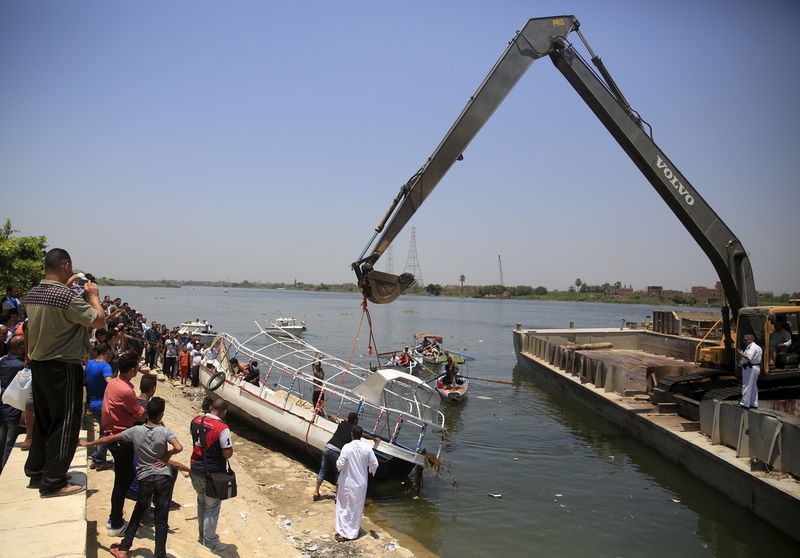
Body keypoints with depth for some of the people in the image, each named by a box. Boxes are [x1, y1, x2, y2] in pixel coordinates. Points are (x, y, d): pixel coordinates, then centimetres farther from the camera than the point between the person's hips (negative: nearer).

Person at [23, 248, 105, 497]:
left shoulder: (32, 294, 5)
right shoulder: (68, 297, -22)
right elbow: (98, 321, -15)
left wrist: (65, 288, 22)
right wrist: (94, 296, -1)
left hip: (38, 365, 9)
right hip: (63, 368, -9)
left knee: (43, 420, 21)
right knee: (65, 423, 1)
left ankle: (36, 472, 32)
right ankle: (53, 483, 7)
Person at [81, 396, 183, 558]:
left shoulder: (136, 431, -4)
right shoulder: (164, 431, -11)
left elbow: (110, 438, 2)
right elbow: (178, 447, -26)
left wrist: (88, 444, 15)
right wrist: (167, 455, -5)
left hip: (145, 479, 2)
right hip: (164, 478, -2)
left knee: (138, 514, 23)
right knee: (161, 520, 4)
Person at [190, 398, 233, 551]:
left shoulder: (196, 421, -3)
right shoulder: (222, 428, -24)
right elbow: (228, 454, -21)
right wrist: (230, 448, -2)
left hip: (195, 469, 7)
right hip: (212, 474, -7)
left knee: (201, 503, 25)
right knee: (212, 507, 10)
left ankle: (202, 534, 41)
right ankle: (210, 540, 21)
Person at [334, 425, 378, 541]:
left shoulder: (347, 447, -19)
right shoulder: (367, 448, -10)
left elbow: (340, 464, -18)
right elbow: (374, 464, -4)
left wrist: (338, 464, 5)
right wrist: (371, 471, 17)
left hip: (347, 483, -3)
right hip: (361, 483, 3)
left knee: (344, 506, 10)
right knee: (358, 507, 17)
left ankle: (343, 533, 12)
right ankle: (354, 531, 28)